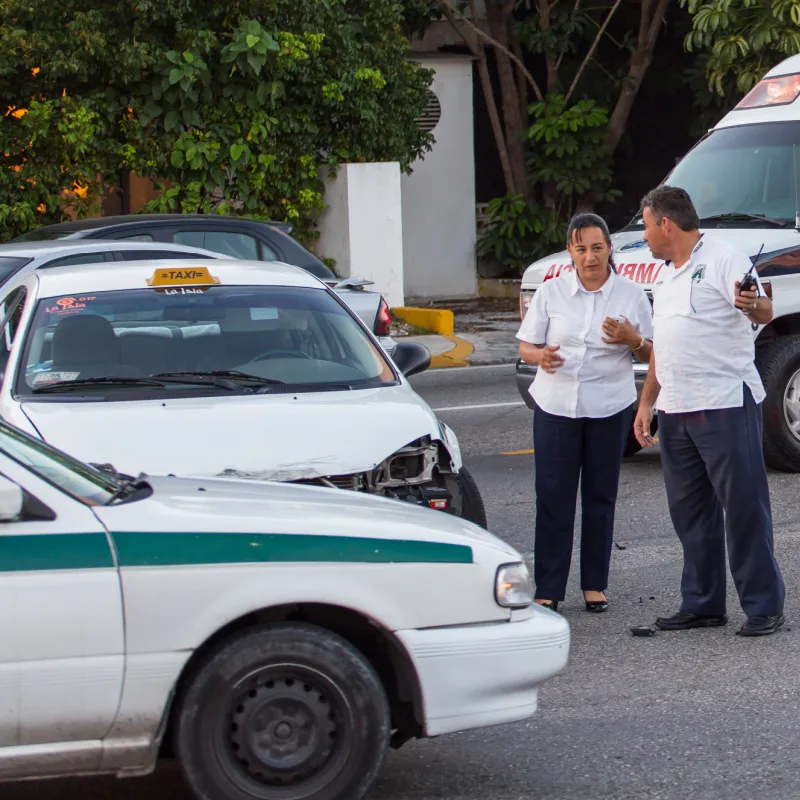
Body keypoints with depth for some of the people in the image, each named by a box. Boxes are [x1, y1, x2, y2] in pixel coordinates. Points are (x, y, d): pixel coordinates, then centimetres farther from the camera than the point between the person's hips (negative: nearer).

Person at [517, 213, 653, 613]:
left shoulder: (631, 294, 2)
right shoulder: (550, 292, 2)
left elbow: (650, 354, 6)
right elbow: (525, 347, 4)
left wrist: (632, 340, -16)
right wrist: (540, 356, -19)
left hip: (610, 408, 0)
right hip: (556, 404, 0)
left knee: (601, 496, 6)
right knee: (553, 496, -2)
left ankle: (595, 584, 16)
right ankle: (548, 588, 1)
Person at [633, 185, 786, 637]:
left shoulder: (723, 260, -8)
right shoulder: (665, 276, 20)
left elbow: (765, 313, -20)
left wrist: (753, 305, -43)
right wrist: (646, 404, 22)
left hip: (726, 406, -9)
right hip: (675, 412, 9)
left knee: (744, 507, -6)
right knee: (690, 511, 12)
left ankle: (764, 607, -2)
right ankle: (702, 604, 20)